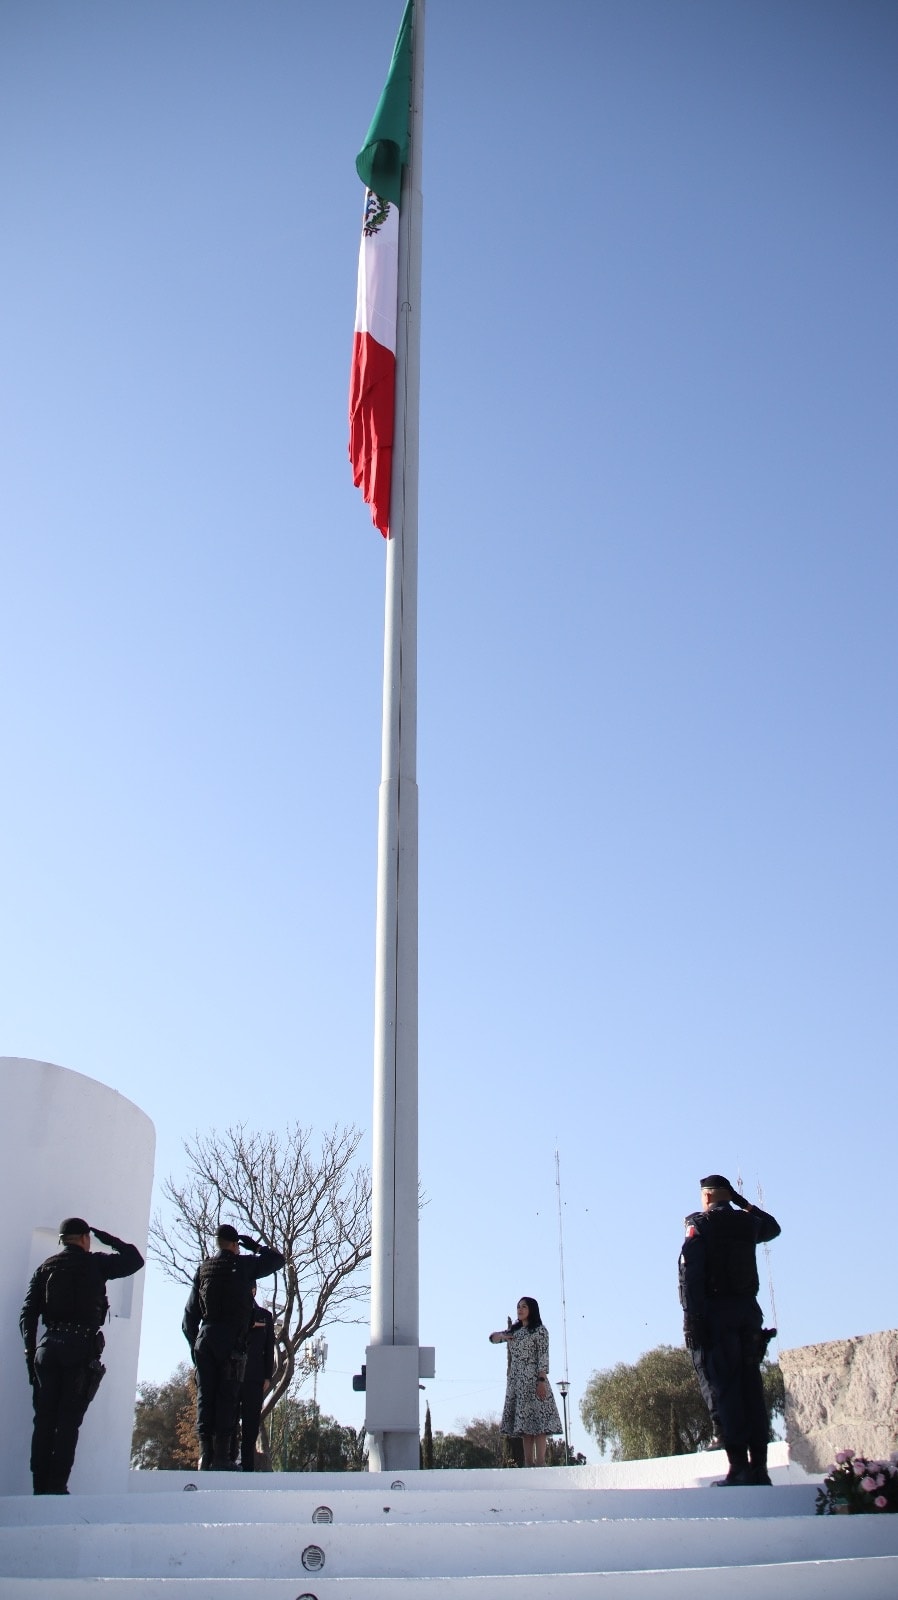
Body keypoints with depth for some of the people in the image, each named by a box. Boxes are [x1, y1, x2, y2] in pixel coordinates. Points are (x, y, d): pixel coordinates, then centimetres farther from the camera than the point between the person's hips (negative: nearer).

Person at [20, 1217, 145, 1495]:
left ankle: (40, 1487, 5)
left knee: (44, 1420, 6)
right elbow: (135, 1259, 11)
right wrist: (109, 1239, 20)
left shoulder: (46, 1267, 13)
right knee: (69, 1421, -2)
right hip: (82, 1347, -4)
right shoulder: (95, 1264, 2)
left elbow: (28, 1313, 8)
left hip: (48, 1347, 4)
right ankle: (57, 1486, -8)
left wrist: (31, 1351, 11)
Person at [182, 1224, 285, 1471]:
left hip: (205, 1338, 4)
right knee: (227, 1398, -4)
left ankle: (205, 1454, -1)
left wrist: (193, 1343, 19)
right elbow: (278, 1259, 15)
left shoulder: (203, 1268, 13)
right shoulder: (244, 1265, 2)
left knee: (205, 1396, 5)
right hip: (231, 1340, -4)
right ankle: (220, 1457, -8)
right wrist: (255, 1246, 25)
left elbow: (191, 1311, 13)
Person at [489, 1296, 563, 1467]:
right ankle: (528, 1464, 3)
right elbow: (492, 1338, 25)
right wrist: (502, 1336, 2)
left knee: (537, 1420, -11)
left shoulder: (540, 1330, -1)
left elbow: (543, 1356, -8)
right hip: (516, 1380, 7)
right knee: (524, 1422, 3)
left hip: (533, 1379, -7)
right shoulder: (515, 1330, 18)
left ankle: (540, 1464, -14)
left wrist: (542, 1380, -18)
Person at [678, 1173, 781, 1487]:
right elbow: (773, 1226, 36)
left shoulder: (699, 1225, -2)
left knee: (726, 1388, -5)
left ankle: (739, 1467, -9)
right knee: (752, 1388, 5)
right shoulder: (748, 1223, 11)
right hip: (748, 1309, 5)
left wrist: (691, 1317, -12)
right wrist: (744, 1202, 31)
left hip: (716, 1311, -4)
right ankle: (759, 1466, 4)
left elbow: (690, 1275, -11)